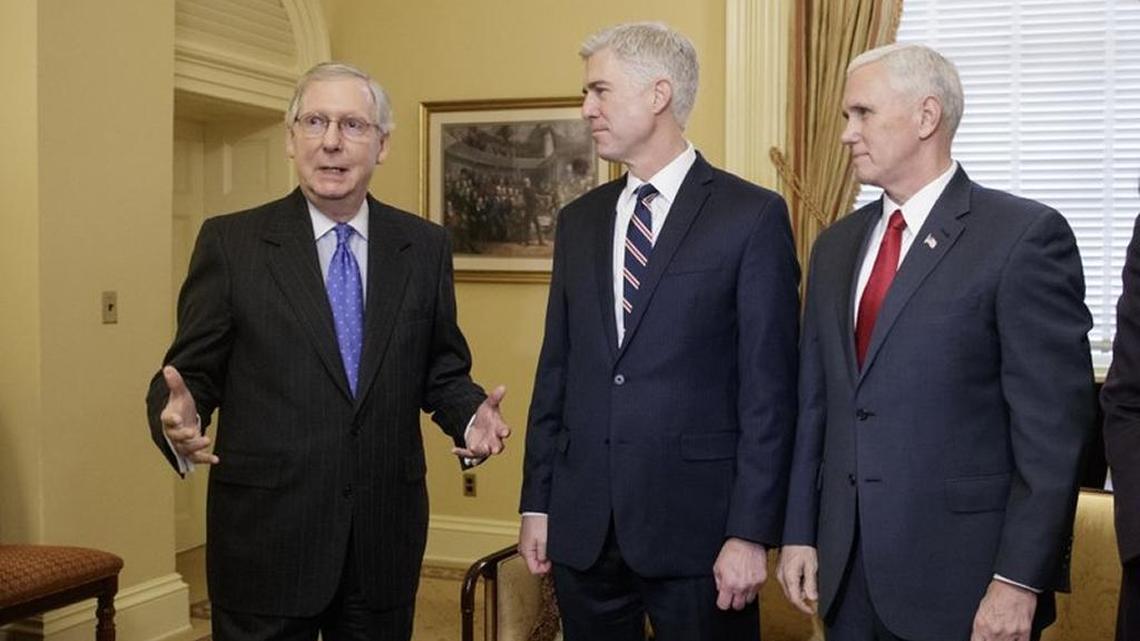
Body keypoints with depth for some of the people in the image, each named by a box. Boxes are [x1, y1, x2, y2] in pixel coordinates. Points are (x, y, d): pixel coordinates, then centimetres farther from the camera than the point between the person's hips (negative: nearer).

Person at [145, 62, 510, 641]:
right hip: (265, 535, -2)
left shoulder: (424, 246, 5)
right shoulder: (231, 242, -2)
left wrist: (470, 416, -10)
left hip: (387, 537, 3)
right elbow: (190, 373, -2)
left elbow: (442, 371, 10)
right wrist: (178, 420, -23)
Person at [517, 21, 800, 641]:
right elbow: (555, 370, 11)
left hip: (696, 521, -4)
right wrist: (537, 501, 8)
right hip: (582, 522, 5)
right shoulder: (579, 220, 10)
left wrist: (750, 530, -12)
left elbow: (769, 389, -8)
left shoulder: (753, 216, -5)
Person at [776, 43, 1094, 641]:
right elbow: (815, 402, 12)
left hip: (962, 575, -5)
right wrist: (799, 534, 8)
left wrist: (1020, 580, -15)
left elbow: (1054, 423, -12)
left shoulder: (1025, 234, -9)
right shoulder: (836, 245, 10)